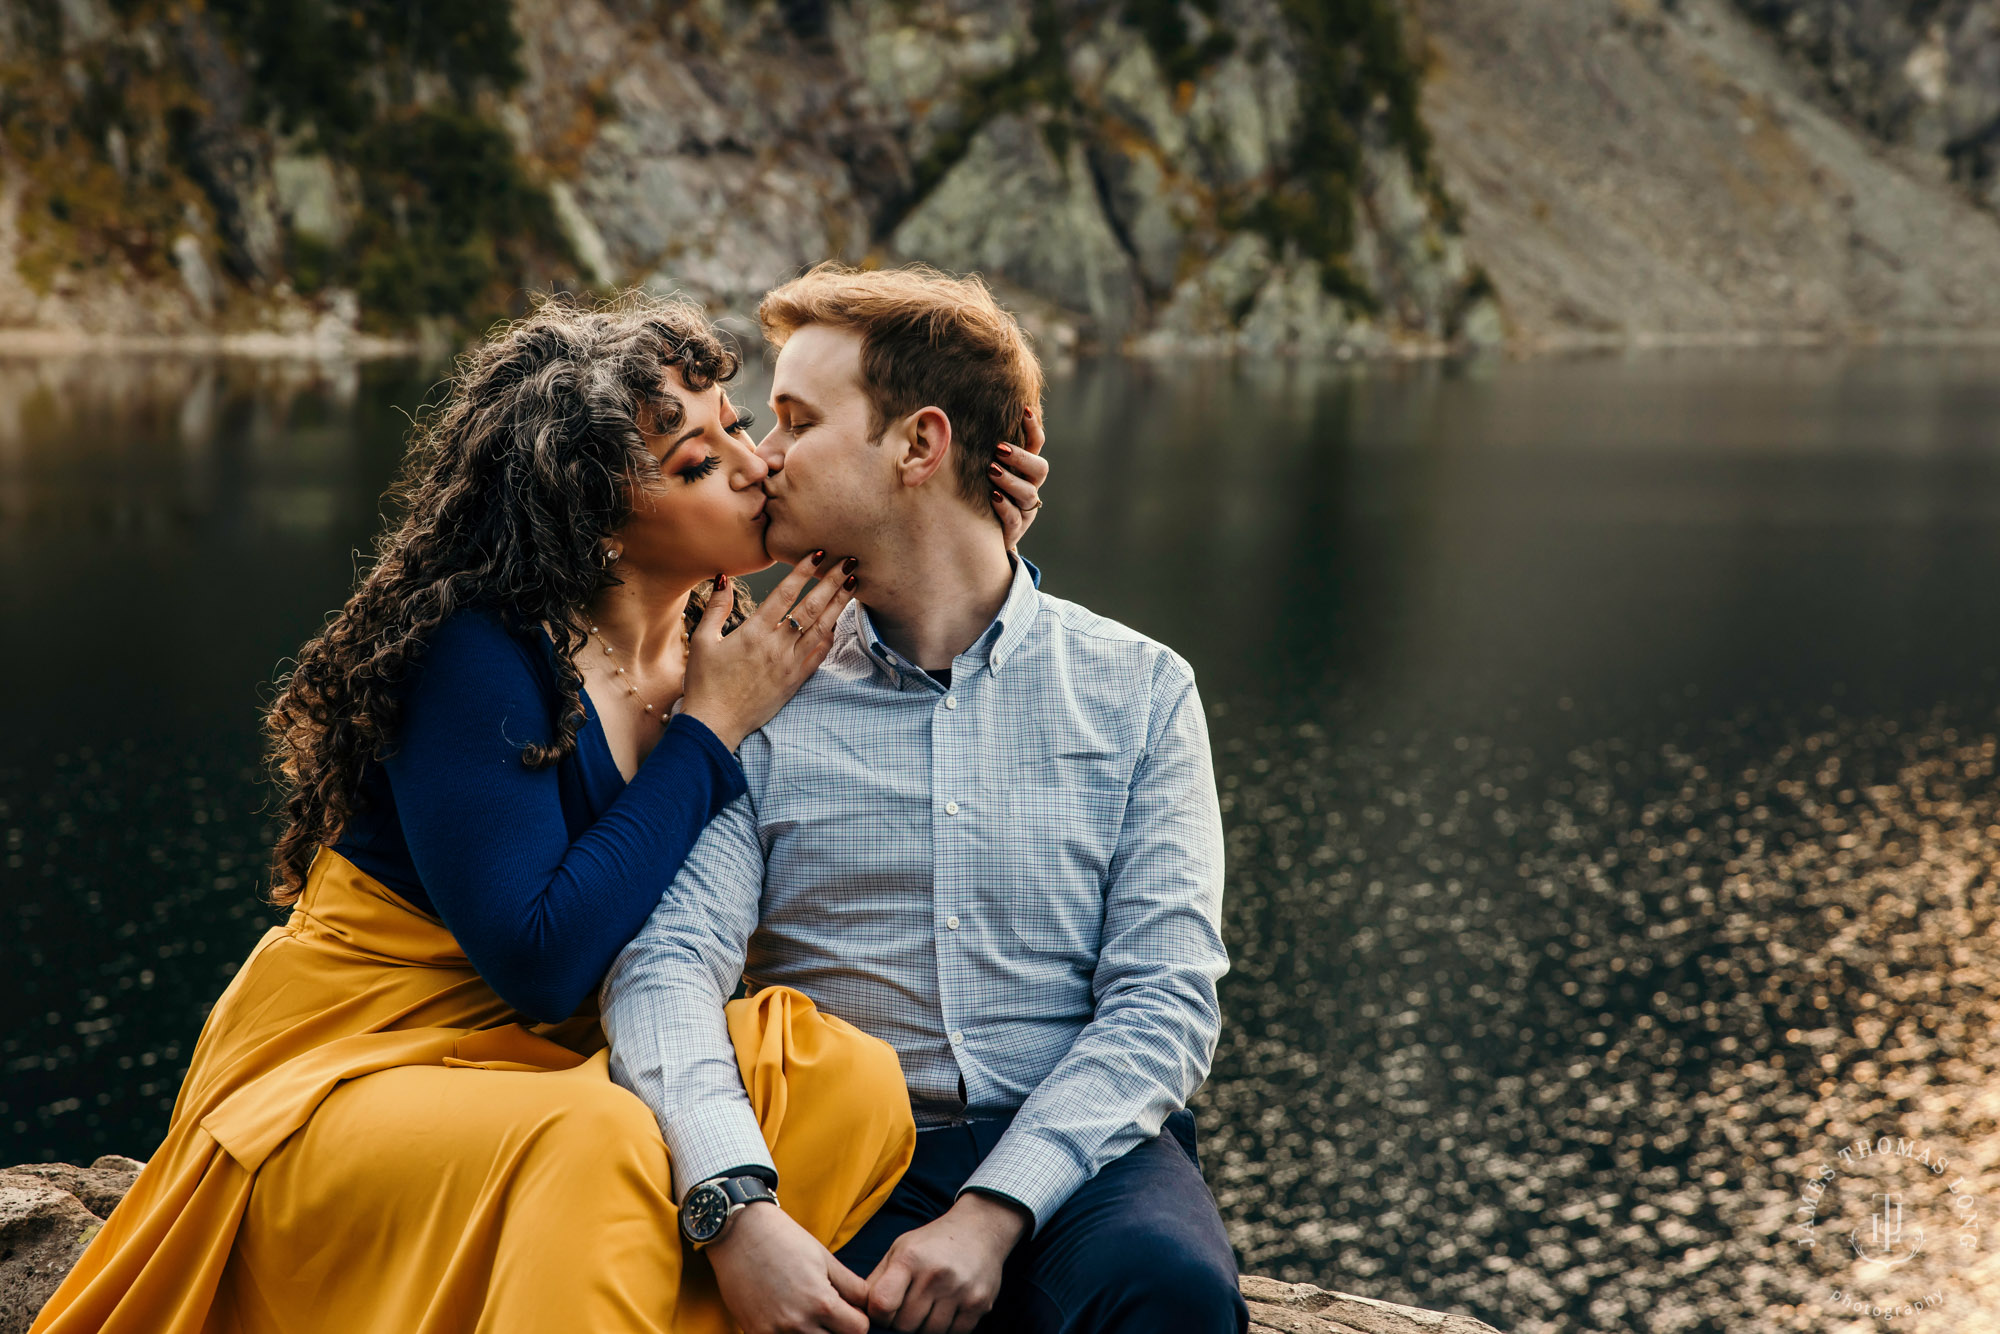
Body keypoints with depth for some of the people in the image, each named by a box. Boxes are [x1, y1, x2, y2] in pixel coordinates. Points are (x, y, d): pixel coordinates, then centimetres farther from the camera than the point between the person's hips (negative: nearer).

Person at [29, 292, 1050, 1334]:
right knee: (595, 1146, -39)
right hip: (352, 1079, -7)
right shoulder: (473, 653, -18)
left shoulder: (721, 638, 1)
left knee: (844, 1079, -21)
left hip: (561, 1069, 7)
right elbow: (542, 963, -24)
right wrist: (711, 729, -18)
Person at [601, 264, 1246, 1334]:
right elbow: (667, 964, -7)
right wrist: (737, 1208, -27)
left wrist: (993, 1213, -19)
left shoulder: (1138, 689, 7)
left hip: (1077, 1154, 0)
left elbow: (1165, 1001, -2)